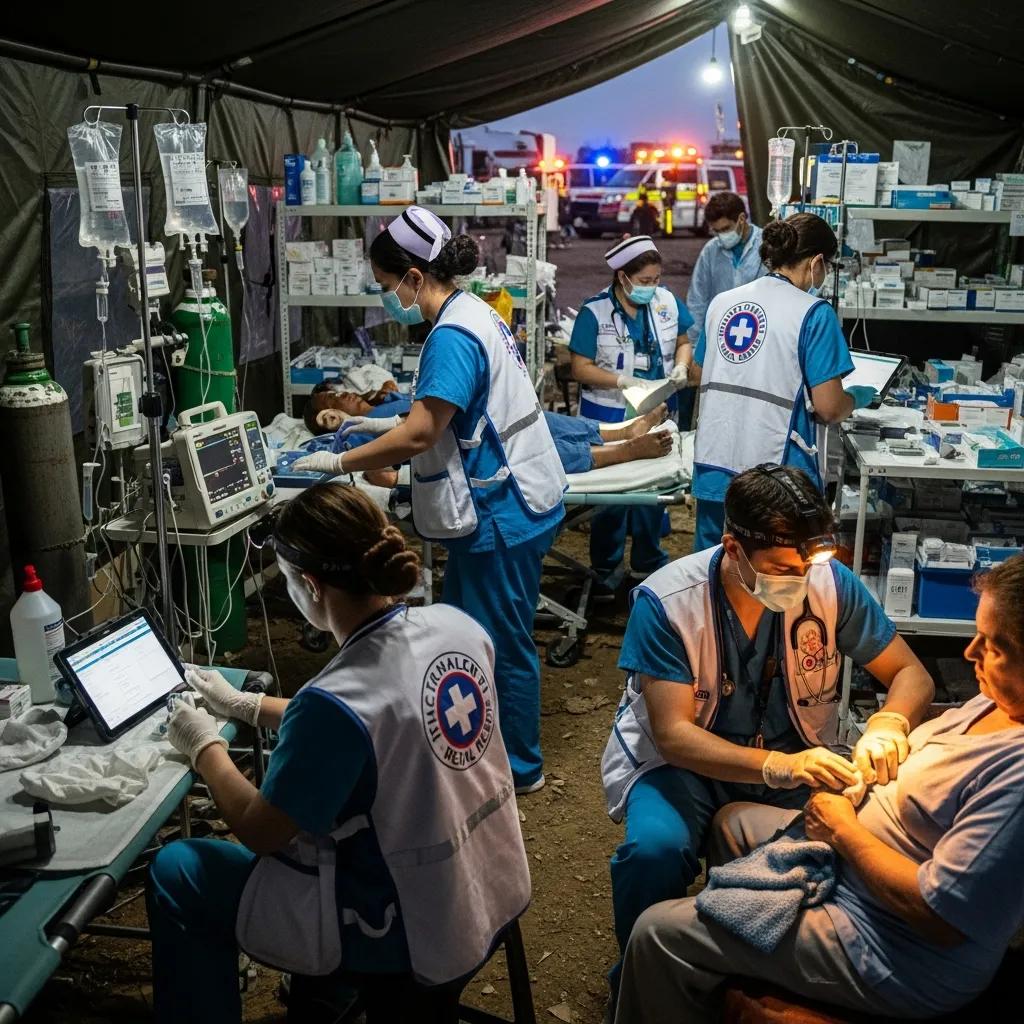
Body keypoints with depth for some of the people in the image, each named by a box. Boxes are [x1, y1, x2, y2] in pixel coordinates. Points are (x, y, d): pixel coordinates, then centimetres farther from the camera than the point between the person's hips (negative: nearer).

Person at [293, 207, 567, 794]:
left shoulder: (452, 335, -21)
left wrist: (338, 463, -16)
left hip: (502, 512, -10)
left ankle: (520, 768, 21)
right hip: (508, 502, 10)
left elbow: (418, 436, -26)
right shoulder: (473, 313, 10)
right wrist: (390, 425, 17)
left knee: (503, 642, 4)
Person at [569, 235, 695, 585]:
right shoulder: (595, 311, -13)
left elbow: (683, 342, 13)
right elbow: (581, 369, -13)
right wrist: (624, 381, -26)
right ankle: (605, 569, 21)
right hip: (610, 416, -4)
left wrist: (681, 365, -8)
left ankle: (649, 564, 31)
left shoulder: (667, 302, -1)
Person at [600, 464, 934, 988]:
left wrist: (887, 723, -27)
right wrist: (777, 766, -39)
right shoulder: (665, 602, -21)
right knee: (655, 848, -32)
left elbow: (912, 674, -3)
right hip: (686, 759, -3)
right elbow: (673, 733, -23)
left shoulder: (832, 582, -13)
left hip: (798, 755, 3)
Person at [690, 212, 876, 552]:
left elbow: (698, 374, 20)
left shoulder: (721, 302, 8)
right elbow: (828, 409, -12)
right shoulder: (814, 313, -9)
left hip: (713, 469, 6)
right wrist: (857, 397, 8)